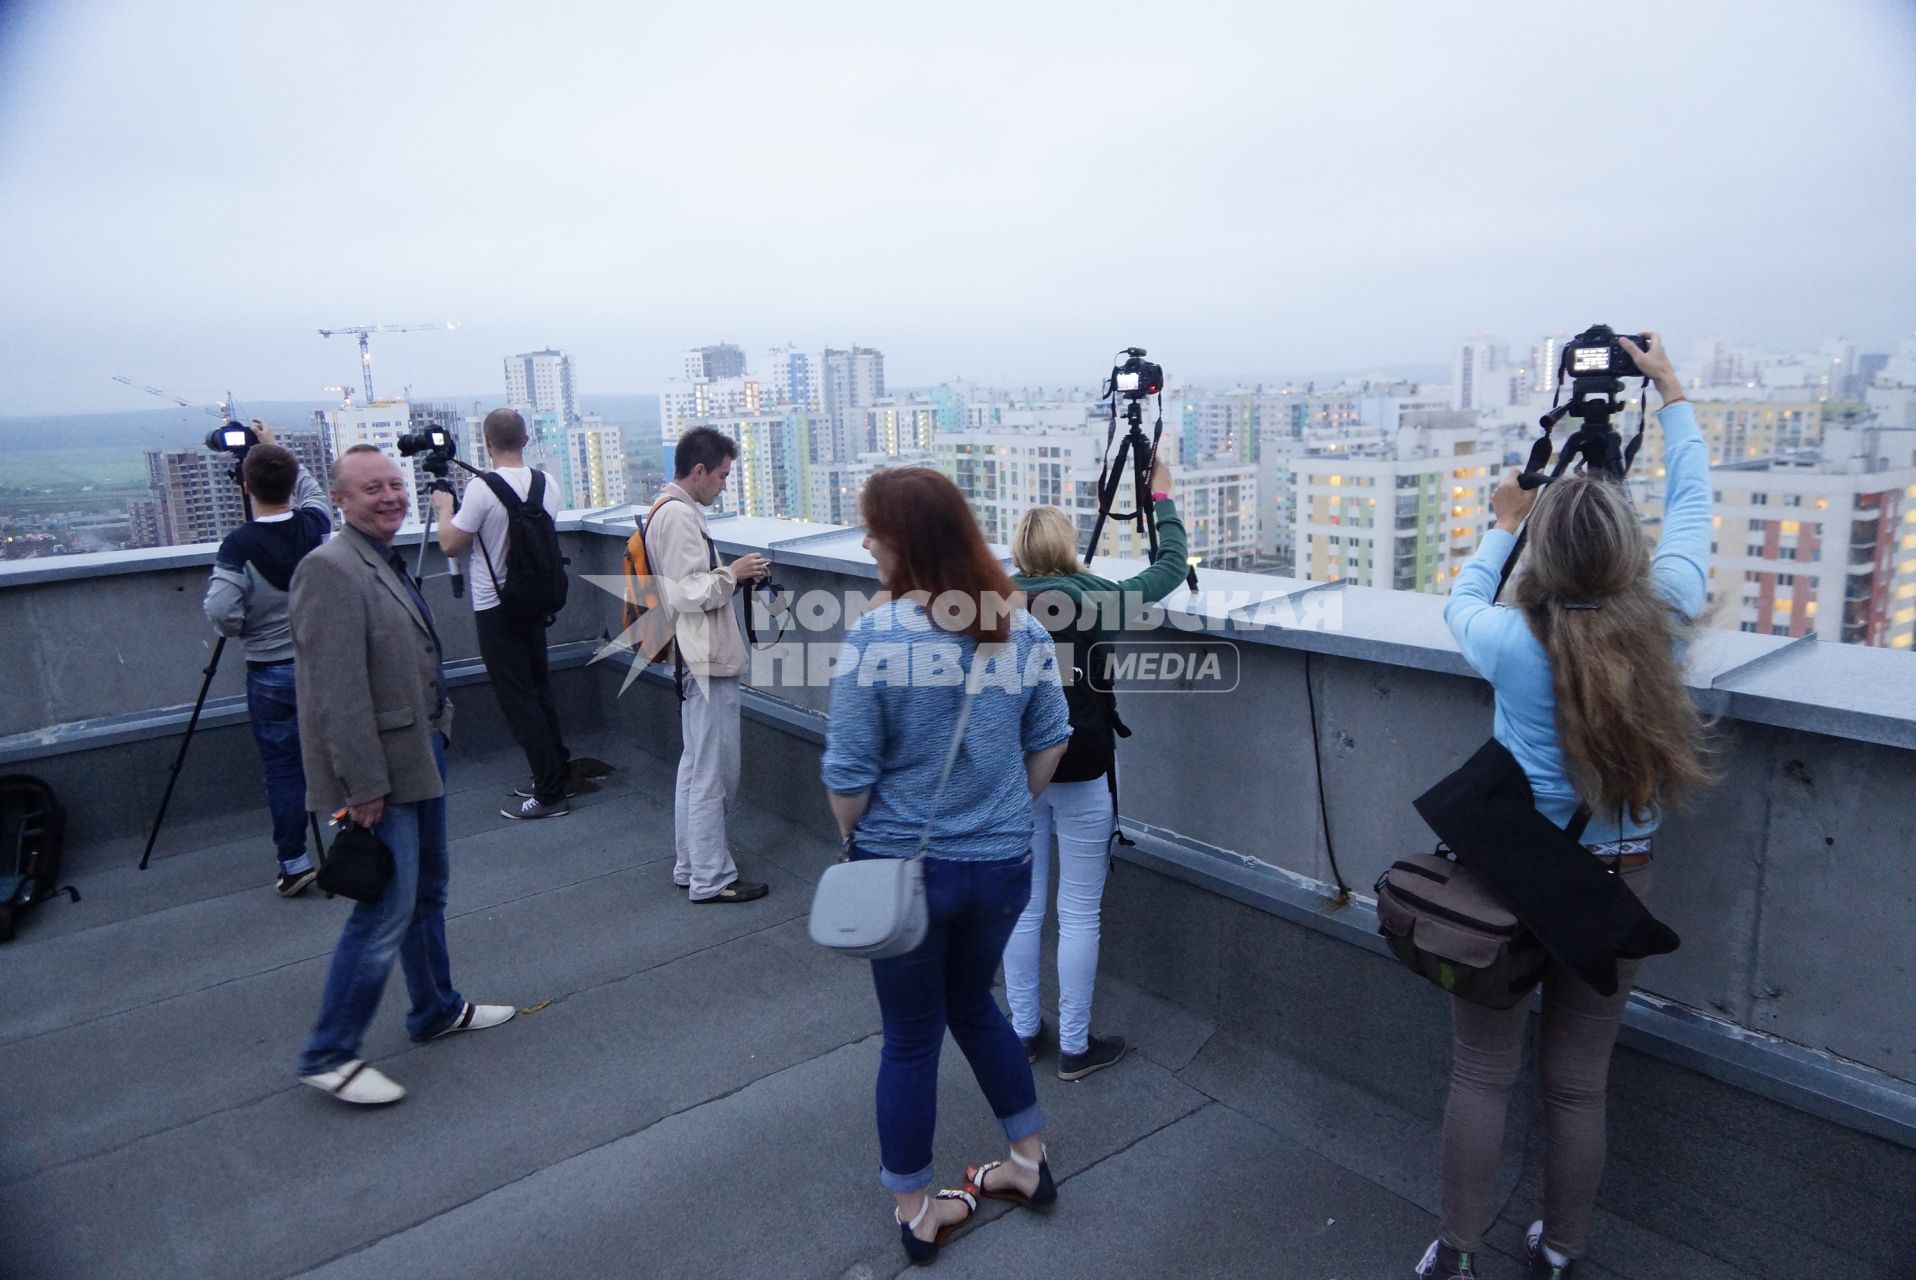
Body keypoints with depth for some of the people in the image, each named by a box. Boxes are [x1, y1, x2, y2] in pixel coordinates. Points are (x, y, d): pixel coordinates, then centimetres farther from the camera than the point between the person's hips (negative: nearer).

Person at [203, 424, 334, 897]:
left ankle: (295, 863, 8)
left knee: (282, 768, 5)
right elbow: (311, 487, 19)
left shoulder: (239, 544, -16)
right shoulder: (316, 524, -5)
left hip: (270, 672, -3)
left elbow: (221, 614, -21)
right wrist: (276, 449, 27)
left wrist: (247, 629, 1)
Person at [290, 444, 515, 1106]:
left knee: (426, 894, 20)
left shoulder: (388, 562, 12)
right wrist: (363, 787, -23)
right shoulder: (330, 570, -19)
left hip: (422, 755, 10)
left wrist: (438, 729, 19)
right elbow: (337, 692, -23)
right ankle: (329, 1055, 12)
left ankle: (437, 1010, 37)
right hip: (381, 768, -10)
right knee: (386, 911, -3)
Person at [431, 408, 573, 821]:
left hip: (496, 607, -7)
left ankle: (550, 794, 0)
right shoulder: (547, 484, 1)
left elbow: (450, 546, -10)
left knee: (518, 699, -2)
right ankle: (555, 773, 24)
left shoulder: (482, 488, -19)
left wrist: (444, 508, 8)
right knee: (539, 689, 17)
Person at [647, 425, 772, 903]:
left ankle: (689, 865, 30)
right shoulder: (680, 516, -19)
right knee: (713, 775, -1)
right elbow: (689, 594, -23)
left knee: (695, 768, 19)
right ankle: (711, 879, 9)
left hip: (698, 659, 11)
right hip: (706, 660, -11)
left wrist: (732, 575, 7)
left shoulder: (671, 511, 13)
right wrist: (734, 573, -11)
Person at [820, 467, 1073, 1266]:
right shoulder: (1020, 627, -6)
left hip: (907, 867, -4)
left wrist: (856, 842, 4)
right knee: (973, 1003, 28)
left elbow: (849, 776, -15)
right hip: (1003, 863, 4)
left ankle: (916, 1212, 33)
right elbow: (1050, 741, 4)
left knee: (911, 1037, 15)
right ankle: (1029, 1160, 41)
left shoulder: (875, 639, -21)